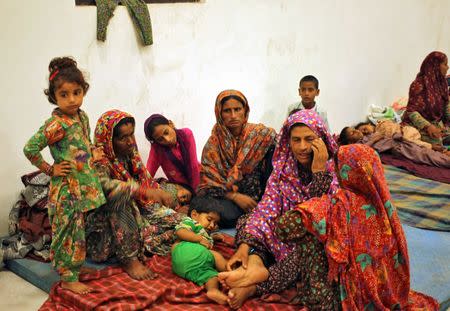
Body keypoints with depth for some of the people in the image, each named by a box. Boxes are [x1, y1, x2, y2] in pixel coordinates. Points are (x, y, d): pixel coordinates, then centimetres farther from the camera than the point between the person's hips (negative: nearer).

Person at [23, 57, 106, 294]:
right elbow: (30, 148, -23)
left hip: (84, 185, 8)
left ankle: (74, 268, 35)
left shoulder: (82, 116, 5)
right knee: (69, 231, 3)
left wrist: (90, 168, 11)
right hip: (66, 188, -8)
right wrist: (49, 170, -15)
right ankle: (68, 279, 16)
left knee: (77, 230, 19)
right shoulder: (56, 124, -20)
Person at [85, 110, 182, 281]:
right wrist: (144, 191, -50)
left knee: (177, 221, -6)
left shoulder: (131, 155, 3)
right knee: (120, 199, -38)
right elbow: (105, 186, -42)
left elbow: (147, 181, 11)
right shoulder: (99, 161, -19)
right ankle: (128, 259, -30)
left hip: (135, 214, 6)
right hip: (104, 224, -6)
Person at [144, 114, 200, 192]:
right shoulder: (156, 148, -16)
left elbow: (194, 166, -17)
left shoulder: (186, 134, -15)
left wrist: (194, 190, -20)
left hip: (199, 179, 1)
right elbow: (148, 175, -18)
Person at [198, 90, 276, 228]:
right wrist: (235, 197, -17)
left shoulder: (261, 134, 0)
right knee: (226, 214, -38)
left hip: (260, 194, 1)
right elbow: (209, 181, -4)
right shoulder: (213, 144, -2)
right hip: (227, 195, -1)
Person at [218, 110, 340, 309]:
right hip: (289, 237, 4)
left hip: (321, 243, -4)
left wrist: (319, 171, -30)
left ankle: (256, 286, -39)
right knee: (246, 222, -10)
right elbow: (266, 210, -12)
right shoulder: (283, 168, -2)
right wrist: (245, 246, -26)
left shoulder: (333, 170, -11)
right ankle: (255, 263, -38)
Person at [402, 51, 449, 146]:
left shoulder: (441, 82, 4)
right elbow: (411, 111, -20)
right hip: (419, 125, -7)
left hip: (438, 123, 8)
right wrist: (428, 126, -31)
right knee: (436, 140, -28)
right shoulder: (419, 85, -19)